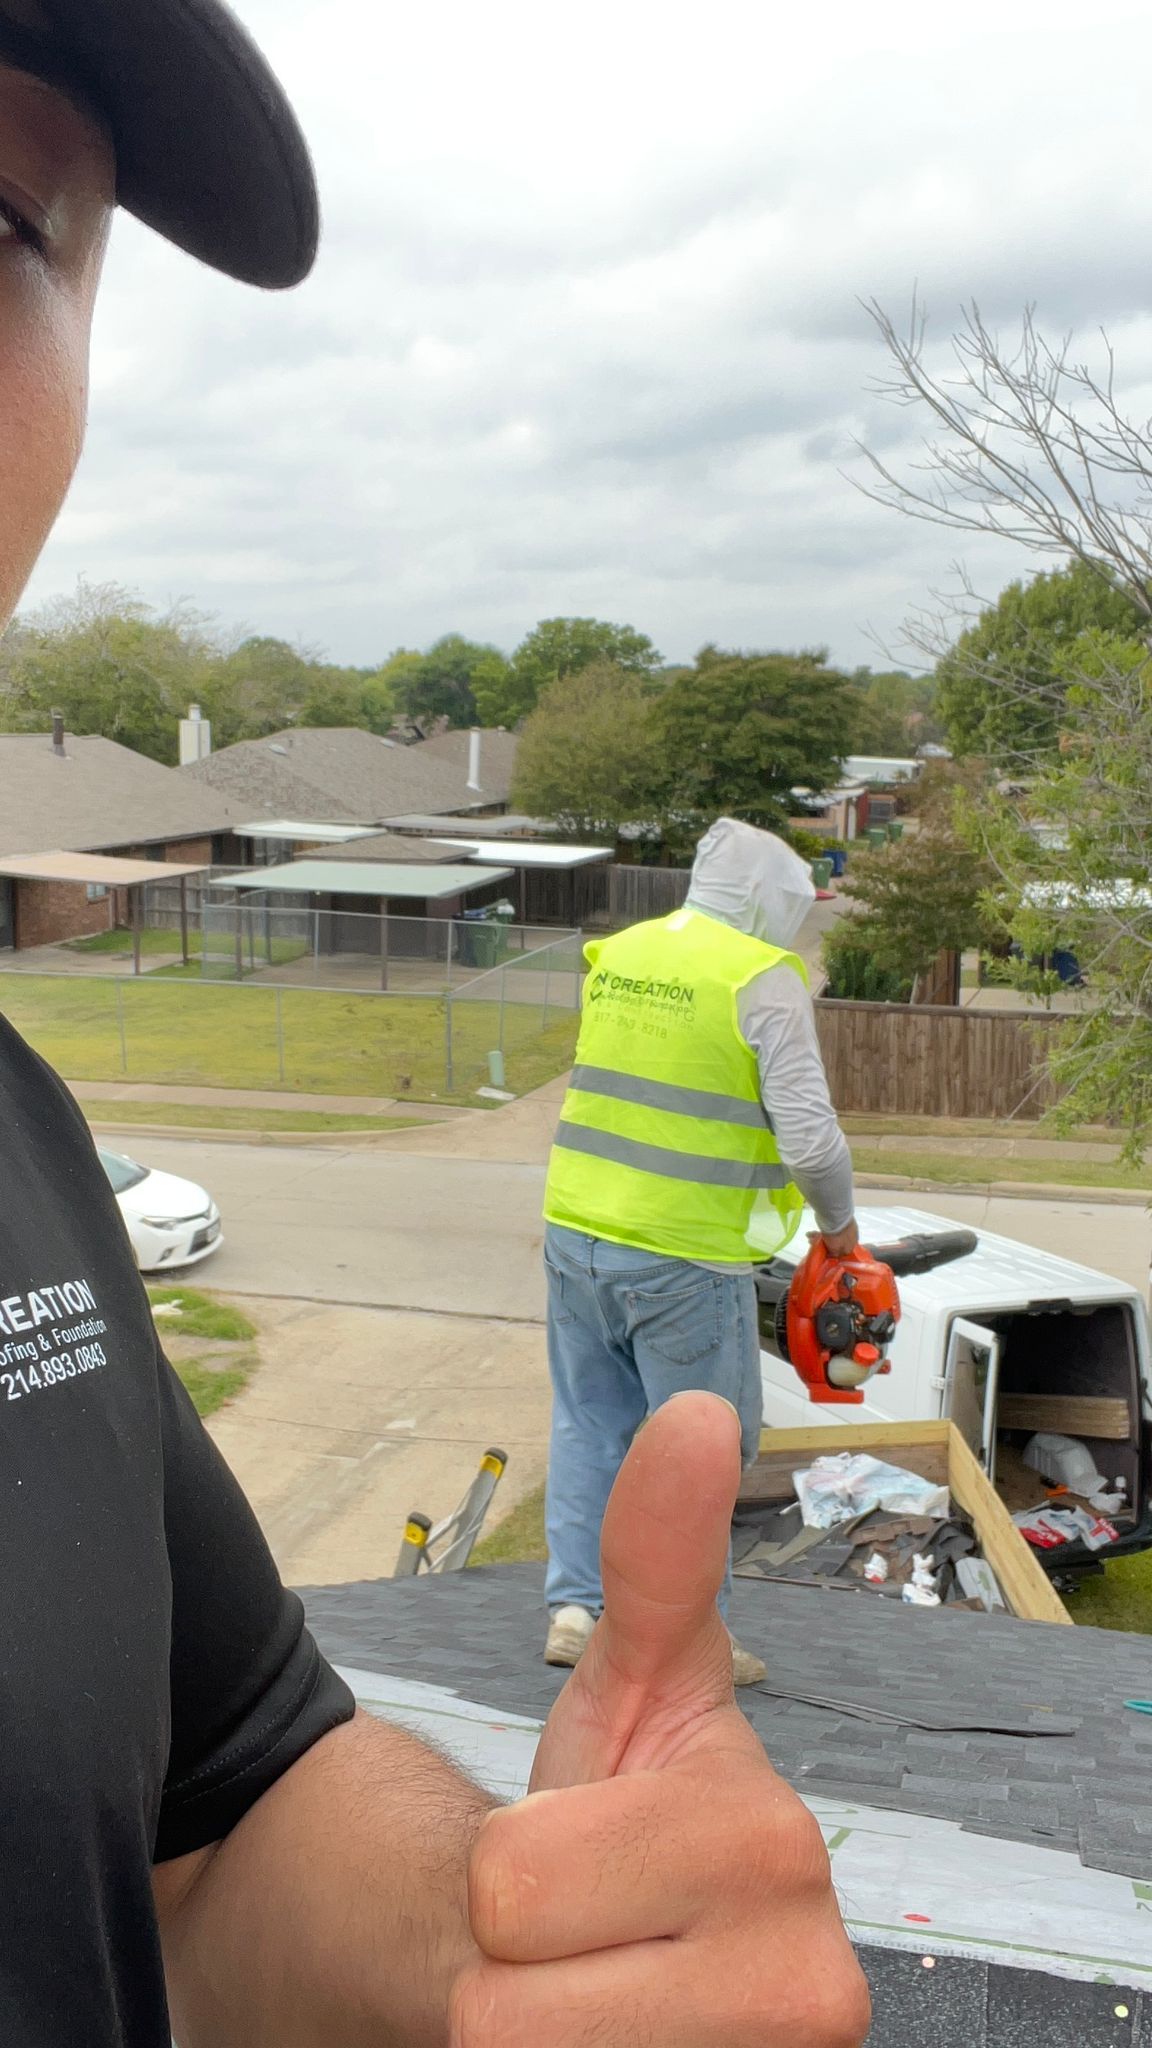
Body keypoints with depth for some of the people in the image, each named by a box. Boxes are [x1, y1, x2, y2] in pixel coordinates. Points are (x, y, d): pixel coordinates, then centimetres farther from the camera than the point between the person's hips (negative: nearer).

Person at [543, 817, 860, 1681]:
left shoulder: (617, 955, 9)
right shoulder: (763, 979, -10)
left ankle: (577, 1608, 20)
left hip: (577, 1228, 6)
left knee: (592, 1425, 17)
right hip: (682, 1255, -6)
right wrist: (840, 1221, 3)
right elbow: (809, 1137, -13)